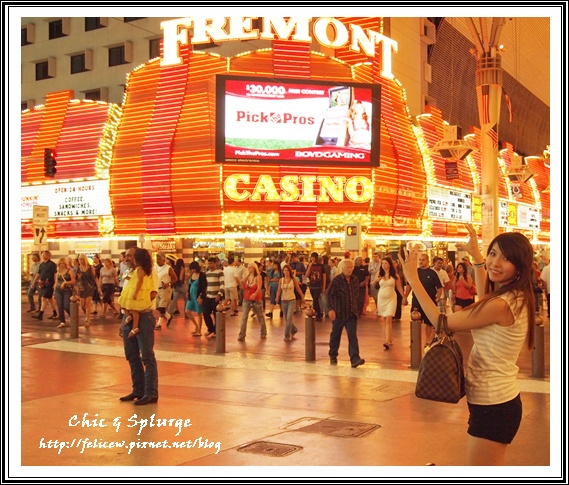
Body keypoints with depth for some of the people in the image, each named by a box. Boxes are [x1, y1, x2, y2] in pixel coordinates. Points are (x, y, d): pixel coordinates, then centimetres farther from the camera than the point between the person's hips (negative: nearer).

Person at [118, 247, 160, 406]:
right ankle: (138, 390, 21)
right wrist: (124, 320, 18)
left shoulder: (148, 271, -8)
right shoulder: (129, 274, 17)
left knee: (147, 356, -5)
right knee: (132, 356, 12)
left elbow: (153, 293, -19)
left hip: (143, 316, -8)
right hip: (129, 317, 9)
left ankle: (151, 393, -2)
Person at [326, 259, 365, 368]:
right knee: (335, 335, 10)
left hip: (351, 313, 3)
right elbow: (329, 295, -10)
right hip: (339, 313, -3)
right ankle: (333, 356, 27)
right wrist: (331, 309, -15)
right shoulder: (336, 280, -11)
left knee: (353, 335, -7)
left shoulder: (354, 280, 5)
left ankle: (355, 358, -12)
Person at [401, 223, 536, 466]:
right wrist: (477, 256, 31)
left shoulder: (501, 305, -24)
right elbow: (485, 299, 31)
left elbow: (442, 322, -16)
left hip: (493, 406, -10)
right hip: (501, 400, 10)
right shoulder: (515, 298, 5)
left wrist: (413, 279, -11)